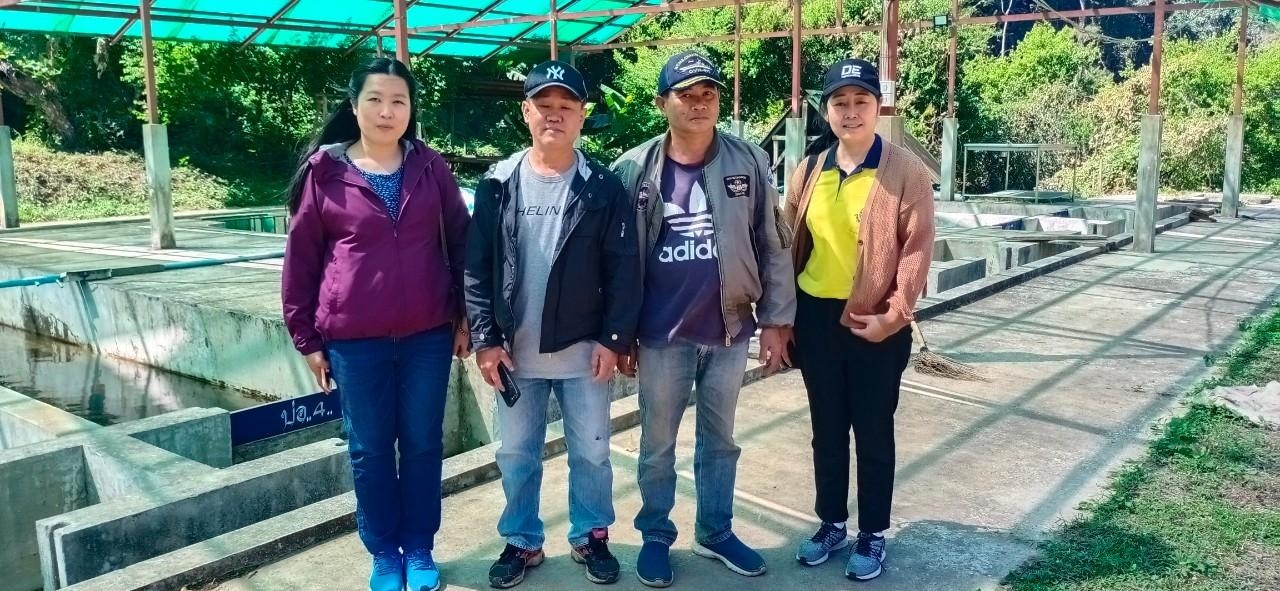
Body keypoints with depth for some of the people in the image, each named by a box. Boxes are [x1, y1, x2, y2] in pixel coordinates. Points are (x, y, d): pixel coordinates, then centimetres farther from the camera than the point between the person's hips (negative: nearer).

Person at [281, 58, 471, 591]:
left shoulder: (431, 168, 1)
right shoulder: (324, 171, -3)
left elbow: (460, 243, 7)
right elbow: (301, 259, 1)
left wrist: (464, 318, 5)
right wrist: (306, 338, 2)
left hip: (428, 334, 1)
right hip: (354, 339, -1)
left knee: (423, 443, 11)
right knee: (369, 450, 10)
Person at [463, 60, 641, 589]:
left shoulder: (603, 186, -4)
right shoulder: (497, 184, 0)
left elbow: (624, 269, -4)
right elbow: (476, 268, 0)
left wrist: (614, 338, -9)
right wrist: (485, 338, -6)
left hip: (584, 349, -1)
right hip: (515, 351, 2)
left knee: (590, 452, 11)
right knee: (516, 455, 13)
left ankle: (591, 537, 31)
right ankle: (522, 541, 31)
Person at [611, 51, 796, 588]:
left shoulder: (748, 162, -3)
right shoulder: (634, 170, -5)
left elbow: (773, 246, 1)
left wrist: (776, 320, 0)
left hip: (730, 331, 1)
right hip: (661, 336, -1)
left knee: (720, 440, 17)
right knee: (658, 444, 13)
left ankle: (715, 532, 36)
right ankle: (655, 535, 32)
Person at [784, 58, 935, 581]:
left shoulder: (905, 171, -7)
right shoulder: (809, 170, 6)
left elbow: (917, 248, -10)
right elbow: (790, 241, 9)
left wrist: (892, 316, -16)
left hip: (875, 325, -4)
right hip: (816, 318, 4)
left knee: (873, 433, 9)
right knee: (827, 430, 16)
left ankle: (872, 535, 26)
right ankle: (831, 523, 33)